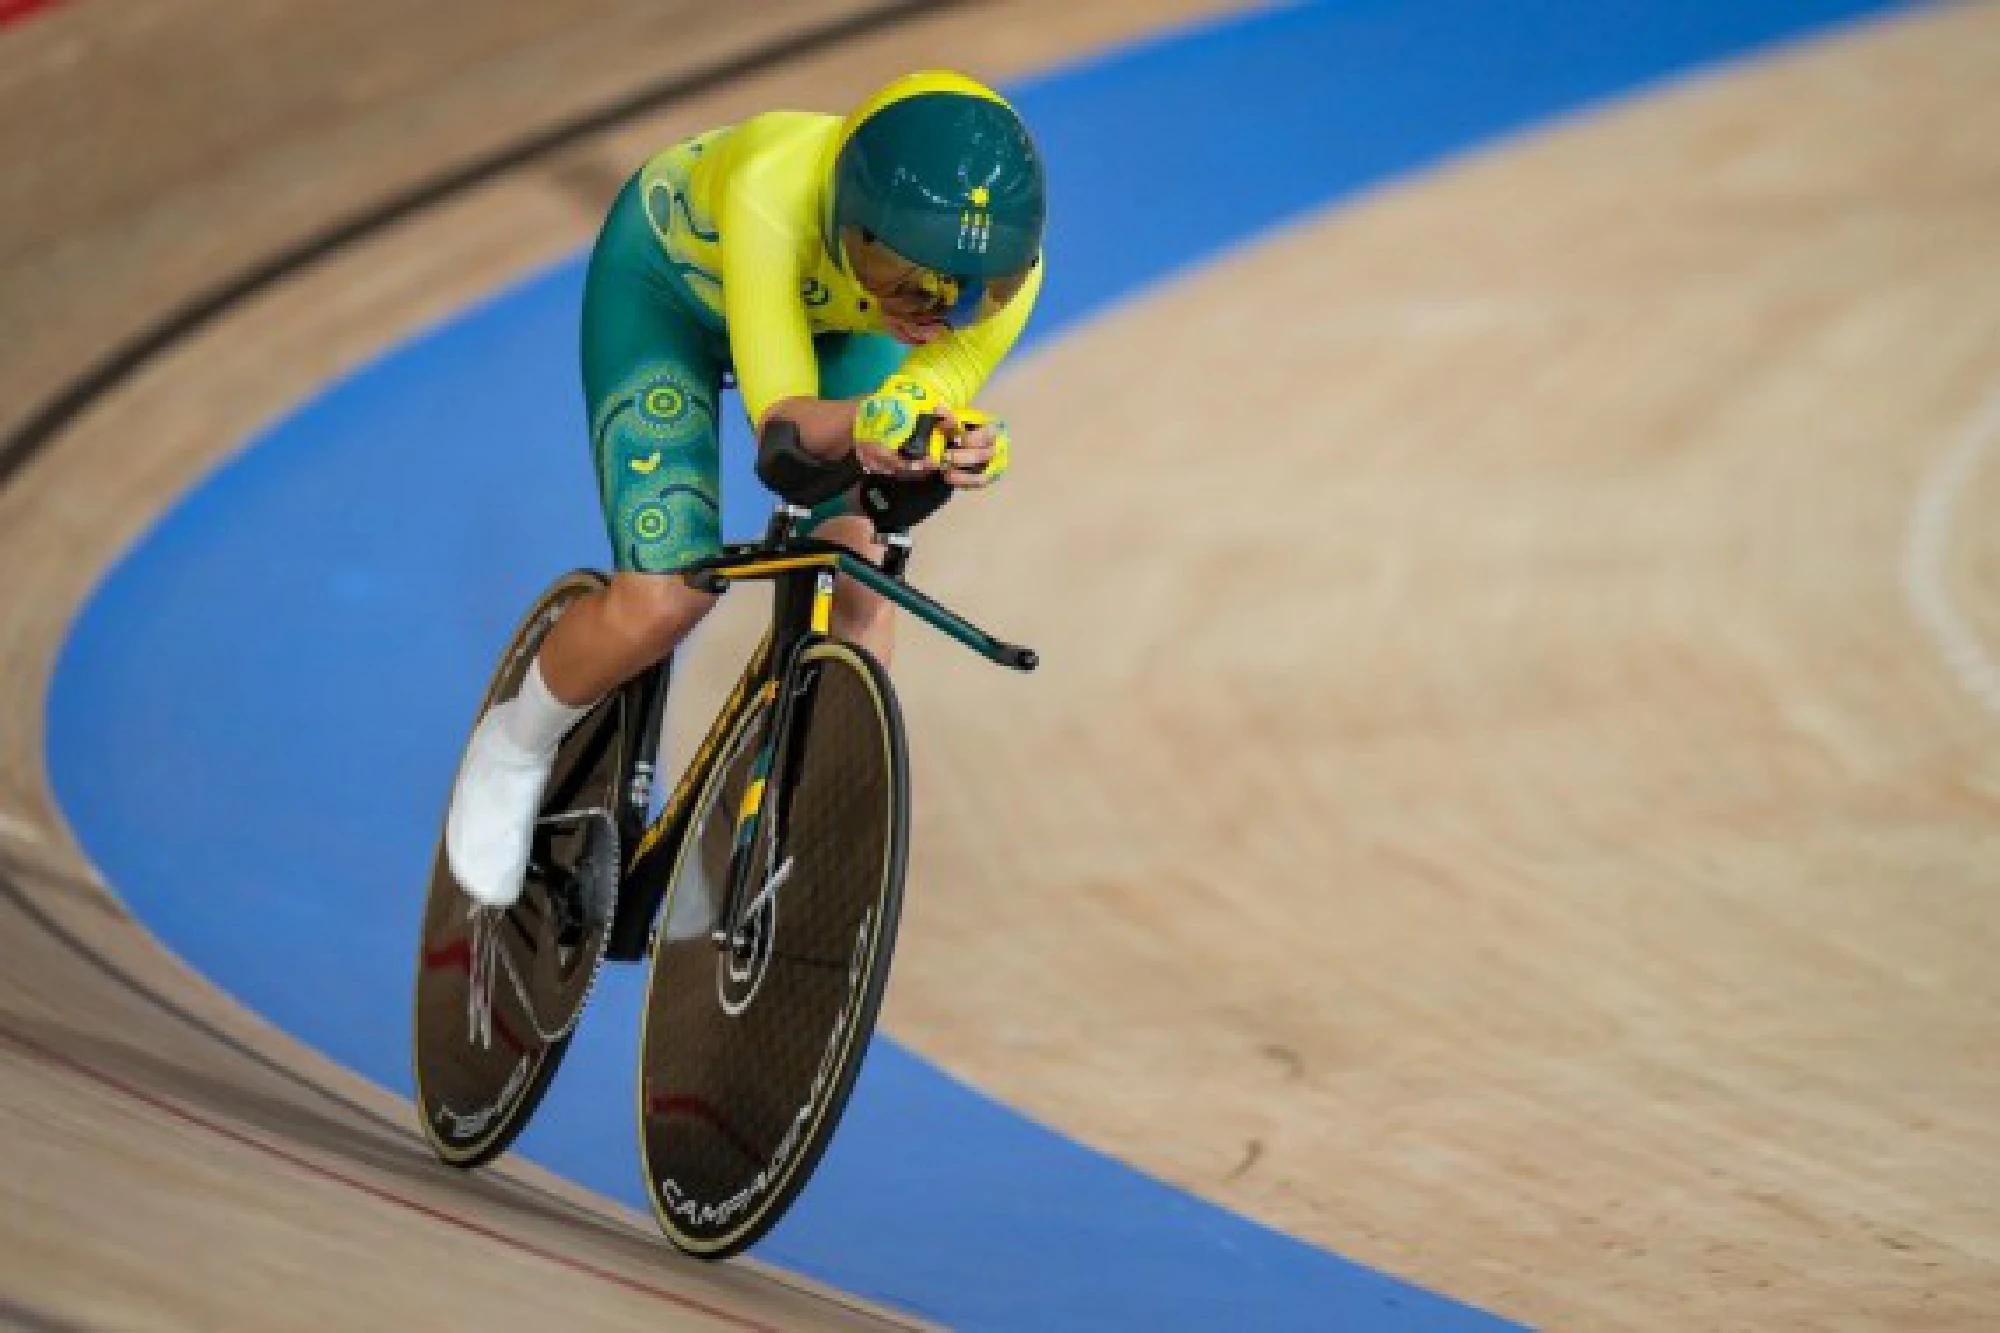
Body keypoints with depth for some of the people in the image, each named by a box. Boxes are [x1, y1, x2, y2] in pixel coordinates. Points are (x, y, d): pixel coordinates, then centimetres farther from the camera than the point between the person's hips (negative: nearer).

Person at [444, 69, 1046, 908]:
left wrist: (964, 448, -55)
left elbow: (932, 408, -31)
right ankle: (515, 749, 16)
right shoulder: (773, 187, -46)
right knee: (664, 602, -14)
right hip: (669, 282, -4)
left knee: (852, 571, -15)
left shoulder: (1006, 266, -35)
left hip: (838, 319, 4)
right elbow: (781, 416, -45)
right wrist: (867, 423, -67)